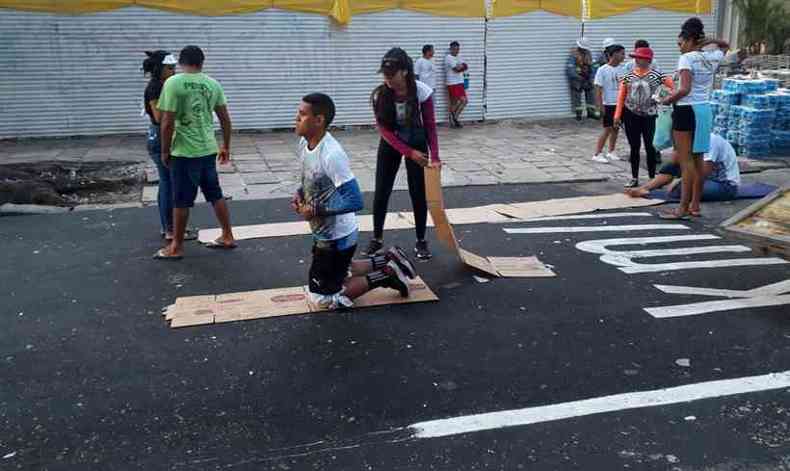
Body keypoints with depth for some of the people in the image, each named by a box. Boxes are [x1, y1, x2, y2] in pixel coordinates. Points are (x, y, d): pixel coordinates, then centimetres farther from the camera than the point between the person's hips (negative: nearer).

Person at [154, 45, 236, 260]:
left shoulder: (173, 83, -11)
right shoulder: (213, 84, 4)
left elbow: (168, 123, -14)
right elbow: (225, 119, 8)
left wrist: (165, 151, -3)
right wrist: (226, 146, 18)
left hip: (184, 152, -5)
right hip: (208, 149, 5)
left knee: (181, 201, 5)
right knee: (216, 195, 16)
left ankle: (176, 247, 15)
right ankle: (227, 237, 24)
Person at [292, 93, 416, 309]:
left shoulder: (331, 154, -30)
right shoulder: (304, 142, -3)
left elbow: (355, 201, -29)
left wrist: (316, 210, -25)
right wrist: (300, 194, -4)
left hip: (337, 238, -9)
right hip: (324, 233, 9)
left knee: (323, 297, 3)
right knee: (337, 272, 29)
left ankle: (387, 274, 6)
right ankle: (388, 261, 28)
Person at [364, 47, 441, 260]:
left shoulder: (422, 92, -21)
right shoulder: (380, 95, -19)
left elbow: (430, 126, -13)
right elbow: (384, 129, -15)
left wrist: (435, 157, -21)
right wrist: (409, 153, -22)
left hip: (417, 143, -1)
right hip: (390, 145, 1)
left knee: (418, 194, 2)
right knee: (381, 193, 3)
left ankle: (421, 242, 16)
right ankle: (377, 239, 20)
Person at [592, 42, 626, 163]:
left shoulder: (621, 69, 7)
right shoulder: (603, 70, -10)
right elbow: (598, 89, -11)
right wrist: (600, 106, -15)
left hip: (620, 103, 6)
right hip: (608, 104, -6)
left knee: (615, 128, 10)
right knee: (607, 129, -6)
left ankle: (611, 152, 22)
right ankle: (597, 154, 1)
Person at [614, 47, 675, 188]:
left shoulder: (657, 75, -2)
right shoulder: (628, 76, 4)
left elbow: (673, 87, -4)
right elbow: (621, 96, 3)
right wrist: (617, 115, -3)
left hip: (649, 115, -2)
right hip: (631, 115, 2)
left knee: (650, 147, 1)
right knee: (634, 148, 7)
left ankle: (652, 177, 12)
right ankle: (634, 178, 16)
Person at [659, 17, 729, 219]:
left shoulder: (687, 58, -11)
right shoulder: (712, 57, 9)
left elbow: (685, 89, -22)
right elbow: (725, 45, 34)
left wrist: (668, 99, -7)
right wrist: (705, 41, 20)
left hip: (687, 110, -8)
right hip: (705, 110, 8)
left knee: (686, 160, -7)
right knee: (698, 159, 12)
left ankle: (683, 208, -6)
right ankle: (695, 206, 17)